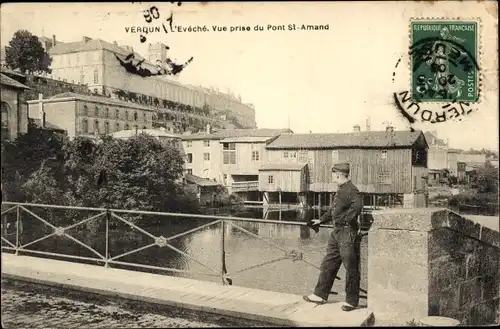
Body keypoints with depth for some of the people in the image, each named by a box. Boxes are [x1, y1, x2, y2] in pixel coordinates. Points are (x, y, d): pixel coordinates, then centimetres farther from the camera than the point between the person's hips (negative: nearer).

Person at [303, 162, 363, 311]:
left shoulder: (351, 190, -16)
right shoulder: (341, 190, 14)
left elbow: (357, 205, -35)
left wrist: (348, 220, -27)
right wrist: (321, 220, 32)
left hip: (348, 232, -10)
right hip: (337, 232, 10)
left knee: (351, 267, 2)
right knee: (328, 264, 14)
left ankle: (351, 301, 13)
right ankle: (320, 295, 24)